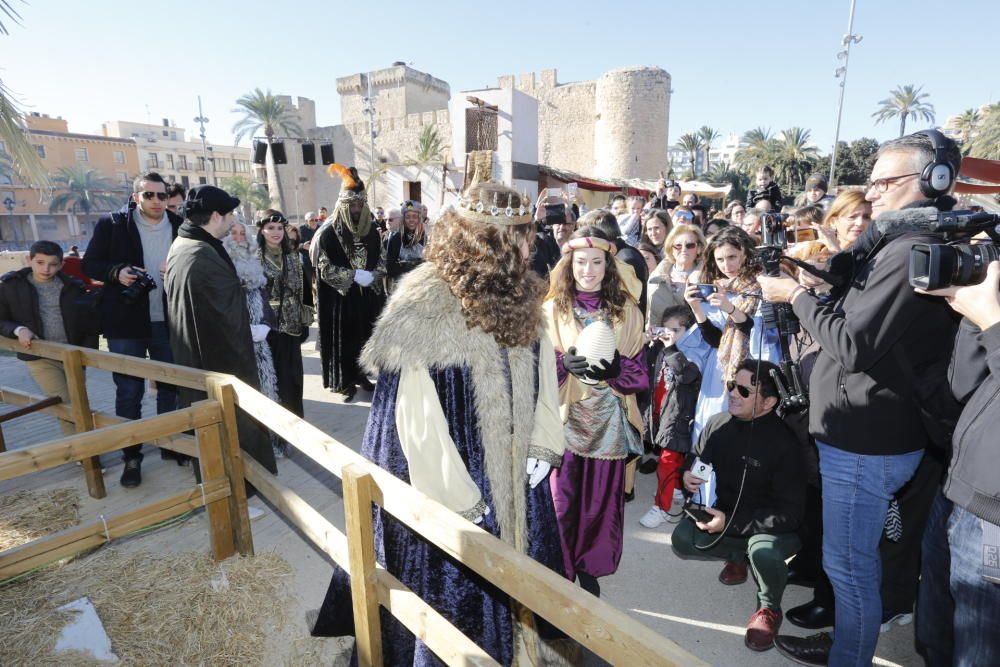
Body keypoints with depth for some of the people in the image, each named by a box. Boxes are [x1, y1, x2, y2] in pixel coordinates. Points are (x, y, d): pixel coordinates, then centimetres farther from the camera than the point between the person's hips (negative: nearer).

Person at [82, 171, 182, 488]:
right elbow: (89, 264, 1)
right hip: (126, 323, -2)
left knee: (170, 387, 14)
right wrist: (116, 272, -17)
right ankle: (131, 457, 18)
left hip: (168, 322, 2)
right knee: (129, 392, 6)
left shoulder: (179, 226, 3)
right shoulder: (111, 224, -2)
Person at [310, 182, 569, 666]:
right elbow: (415, 419, -21)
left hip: (517, 482, 7)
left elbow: (545, 376, 7)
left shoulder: (520, 295, -1)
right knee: (455, 597, 16)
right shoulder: (425, 306, -23)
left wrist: (543, 446, -1)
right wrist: (460, 500, -16)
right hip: (447, 485, -6)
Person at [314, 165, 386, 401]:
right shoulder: (328, 233, -9)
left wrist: (372, 275, -11)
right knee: (344, 338, 2)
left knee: (366, 336, 12)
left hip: (369, 296, 5)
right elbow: (325, 268, -11)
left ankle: (360, 374, 27)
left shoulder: (371, 230, 5)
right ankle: (346, 380, 14)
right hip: (341, 297, -4)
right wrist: (354, 275, -20)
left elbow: (382, 260, 10)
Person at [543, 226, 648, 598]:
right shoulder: (552, 308, -2)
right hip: (565, 418, -1)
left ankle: (590, 568, 35)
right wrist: (565, 362, -23)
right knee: (562, 499, 4)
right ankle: (561, 571, 28)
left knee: (603, 498, 11)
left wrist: (613, 368, -20)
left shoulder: (626, 311, 1)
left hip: (609, 419, 1)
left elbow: (639, 372, 0)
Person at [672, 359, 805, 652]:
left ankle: (769, 608, -1)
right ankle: (739, 554, 14)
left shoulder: (784, 442, -24)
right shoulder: (717, 425, -8)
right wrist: (687, 475, -16)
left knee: (763, 551, -36)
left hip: (774, 526, -5)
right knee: (682, 541, -18)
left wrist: (731, 523, -28)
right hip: (724, 512, 5)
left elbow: (790, 512, -23)